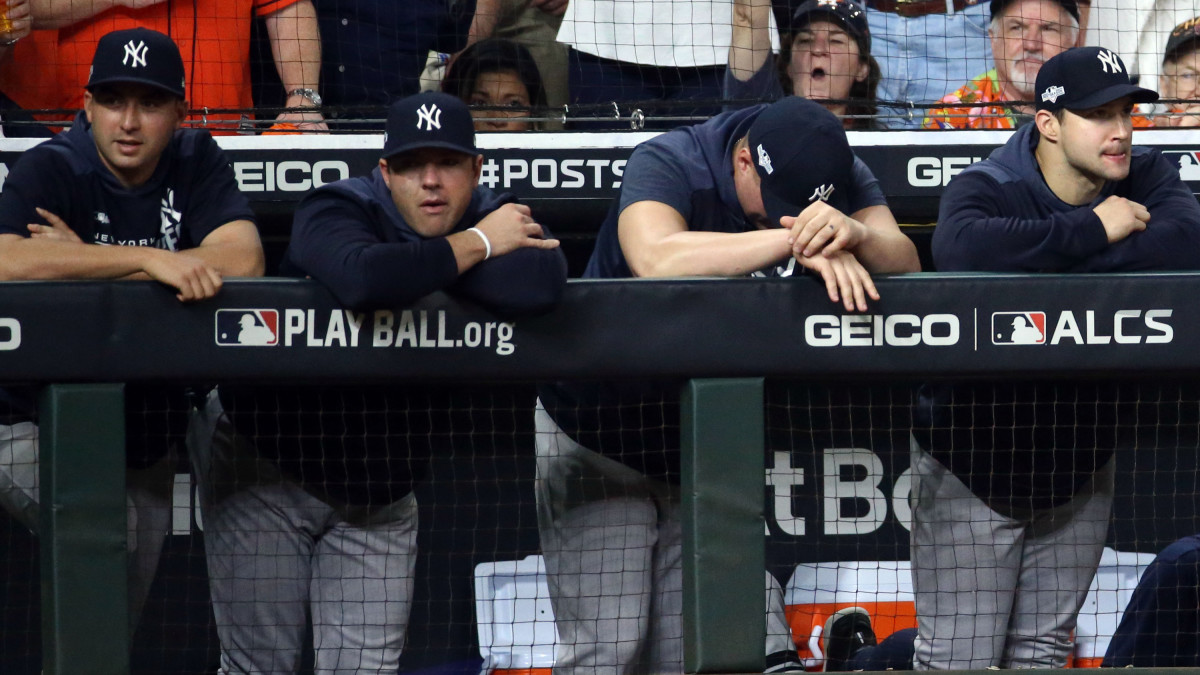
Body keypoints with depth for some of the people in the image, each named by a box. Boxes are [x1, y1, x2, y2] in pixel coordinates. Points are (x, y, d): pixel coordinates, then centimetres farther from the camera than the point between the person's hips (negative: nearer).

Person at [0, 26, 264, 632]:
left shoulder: (196, 163, -1)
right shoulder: (49, 170, -13)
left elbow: (244, 260, -18)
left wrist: (87, 259, -21)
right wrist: (149, 260, -37)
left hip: (144, 442, 5)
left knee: (117, 635, 12)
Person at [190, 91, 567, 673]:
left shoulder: (496, 218, -6)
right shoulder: (336, 210, -18)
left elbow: (544, 284, -29)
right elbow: (364, 277, -43)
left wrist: (418, 265, -24)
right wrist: (476, 246, -28)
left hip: (381, 487, 4)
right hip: (267, 464, -4)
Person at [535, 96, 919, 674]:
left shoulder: (839, 176, -7)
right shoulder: (667, 164, -22)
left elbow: (905, 262, -20)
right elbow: (655, 258, -41)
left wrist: (851, 236, -42)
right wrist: (791, 240, -42)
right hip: (596, 429, -4)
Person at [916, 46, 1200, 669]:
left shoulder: (1145, 178, -3)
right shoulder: (986, 188, -17)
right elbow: (960, 248, -41)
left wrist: (1045, 267, -28)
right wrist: (1092, 231, -33)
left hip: (1079, 465, 5)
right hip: (973, 466, -4)